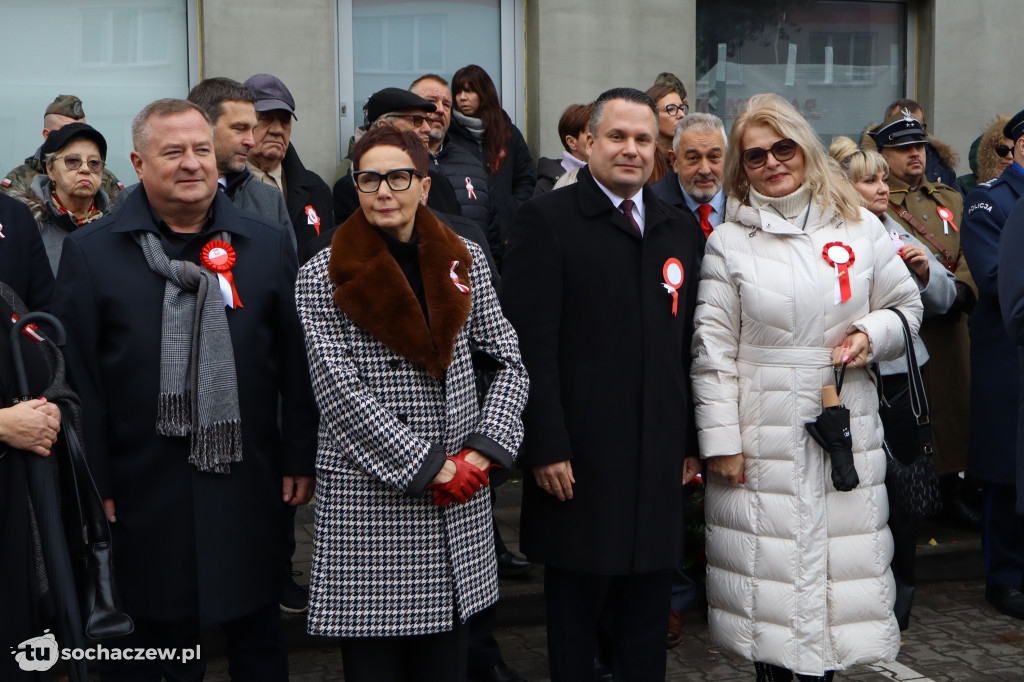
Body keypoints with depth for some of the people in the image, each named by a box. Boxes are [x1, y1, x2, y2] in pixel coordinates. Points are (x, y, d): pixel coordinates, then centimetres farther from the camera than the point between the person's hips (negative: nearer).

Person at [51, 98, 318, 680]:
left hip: (248, 483, 2)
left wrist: (301, 459, 3)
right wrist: (94, 484, -5)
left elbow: (298, 363, 5)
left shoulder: (269, 244, 5)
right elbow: (78, 376, -3)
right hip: (142, 491, -1)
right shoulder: (91, 252, 0)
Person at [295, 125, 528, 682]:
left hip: (457, 497, 3)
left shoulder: (465, 260, 7)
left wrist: (483, 449, -6)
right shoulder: (322, 278, -4)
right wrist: (430, 467, -13)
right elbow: (340, 392, -11)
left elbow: (510, 361, 8)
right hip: (367, 500, -3)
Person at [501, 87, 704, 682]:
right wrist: (545, 445, -14)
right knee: (575, 604, 7)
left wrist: (694, 439, 9)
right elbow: (531, 345, -10)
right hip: (578, 456, -4)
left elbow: (692, 343, 13)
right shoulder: (547, 220, -3)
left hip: (660, 456, 5)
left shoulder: (682, 230, 13)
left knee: (649, 613, 13)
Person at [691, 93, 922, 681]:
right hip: (762, 429, -1)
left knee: (842, 562, 5)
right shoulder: (729, 241, 3)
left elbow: (907, 307, 15)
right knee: (766, 562, 4)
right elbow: (713, 348, 0)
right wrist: (720, 440, -5)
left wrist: (871, 333, -7)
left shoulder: (859, 226, 7)